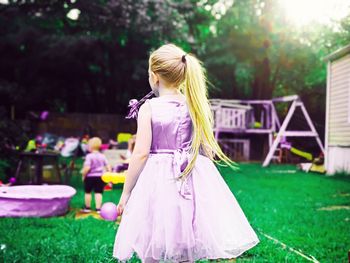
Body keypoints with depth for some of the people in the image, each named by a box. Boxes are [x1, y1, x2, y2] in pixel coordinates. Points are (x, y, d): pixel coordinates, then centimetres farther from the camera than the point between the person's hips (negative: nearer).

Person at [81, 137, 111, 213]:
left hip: (90, 176, -3)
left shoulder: (89, 156, -16)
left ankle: (87, 207, 25)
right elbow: (108, 167, 2)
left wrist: (83, 175, -8)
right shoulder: (102, 156, 1)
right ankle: (98, 208, 2)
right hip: (100, 177, 4)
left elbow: (87, 167, -23)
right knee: (98, 192, 5)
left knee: (87, 192, 13)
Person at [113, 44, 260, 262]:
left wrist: (126, 192, -2)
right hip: (193, 180, 4)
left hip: (158, 182, -3)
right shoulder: (194, 105, 2)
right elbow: (207, 149, 4)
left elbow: (141, 153, -9)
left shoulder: (148, 108, -8)